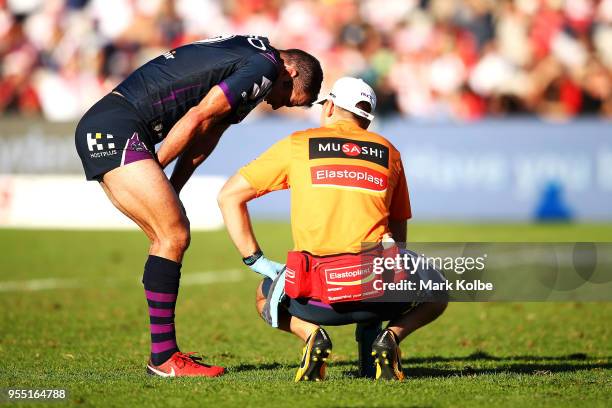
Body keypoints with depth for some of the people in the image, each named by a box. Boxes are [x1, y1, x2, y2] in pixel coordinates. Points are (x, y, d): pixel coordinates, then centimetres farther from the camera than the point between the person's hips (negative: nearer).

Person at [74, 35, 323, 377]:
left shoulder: (246, 51, 22)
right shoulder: (265, 67, -9)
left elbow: (207, 132, 17)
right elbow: (196, 119, -14)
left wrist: (168, 192, 9)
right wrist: (154, 171, -5)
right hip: (115, 132, -10)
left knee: (173, 233, 12)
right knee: (174, 236, -9)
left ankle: (166, 350, 14)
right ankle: (163, 358, -6)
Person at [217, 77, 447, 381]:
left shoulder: (296, 144, 12)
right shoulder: (388, 152, 16)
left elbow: (228, 196, 14)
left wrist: (256, 260, 16)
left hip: (317, 298, 0)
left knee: (266, 296, 35)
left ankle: (310, 333, 2)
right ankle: (390, 335, 2)